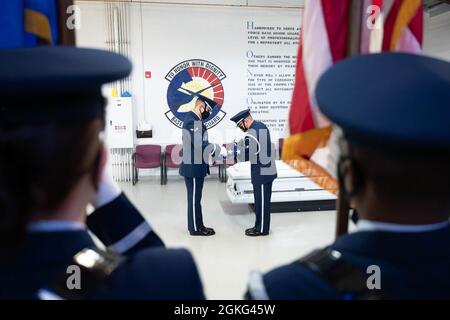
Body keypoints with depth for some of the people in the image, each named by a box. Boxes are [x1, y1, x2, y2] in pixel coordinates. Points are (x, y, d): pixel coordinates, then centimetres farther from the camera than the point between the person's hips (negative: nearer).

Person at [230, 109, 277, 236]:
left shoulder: (252, 133, -21)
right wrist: (240, 144, 4)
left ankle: (262, 229, 14)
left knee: (261, 201, 2)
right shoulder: (261, 126, 10)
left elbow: (243, 155, -20)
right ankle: (260, 226, 27)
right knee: (261, 200, 17)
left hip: (262, 172, -10)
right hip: (267, 170, 10)